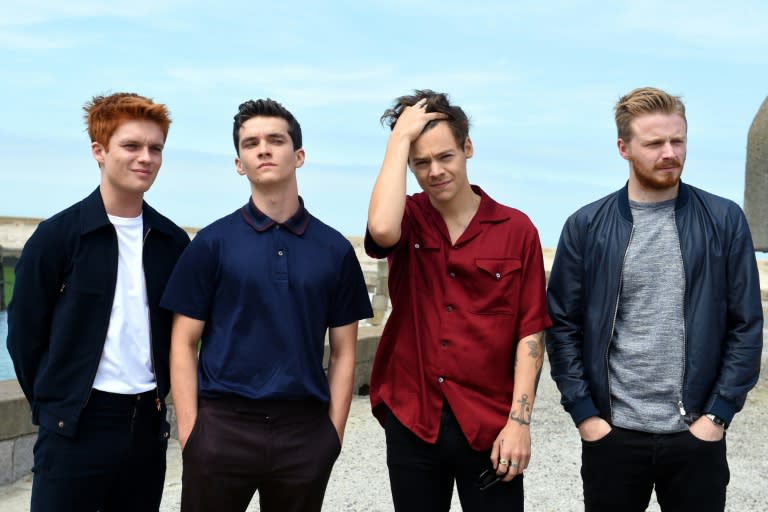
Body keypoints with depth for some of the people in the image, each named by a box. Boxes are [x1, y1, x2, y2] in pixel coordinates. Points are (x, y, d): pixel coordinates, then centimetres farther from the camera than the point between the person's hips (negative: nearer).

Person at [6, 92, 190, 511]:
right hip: (76, 427, -4)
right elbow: (24, 333, -1)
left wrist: (157, 395, 9)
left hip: (147, 425, 4)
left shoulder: (173, 242, 5)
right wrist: (55, 406, 2)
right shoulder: (58, 235, -6)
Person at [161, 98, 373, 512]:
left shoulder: (335, 249, 5)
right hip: (223, 426, -1)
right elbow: (184, 344, 0)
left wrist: (334, 431, 1)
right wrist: (189, 432, -7)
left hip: (304, 430, 2)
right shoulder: (212, 242, 0)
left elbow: (343, 352, 8)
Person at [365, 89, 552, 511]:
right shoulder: (407, 220, 2)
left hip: (489, 425, -1)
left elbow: (530, 333, -3)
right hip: (412, 422, 2)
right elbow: (381, 229, -24)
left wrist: (519, 420, -10)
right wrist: (400, 136, -15)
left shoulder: (516, 230, -2)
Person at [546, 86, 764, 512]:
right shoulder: (586, 227, -1)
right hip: (612, 434, 0)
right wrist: (584, 413, -5)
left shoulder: (724, 221, 0)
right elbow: (563, 325, 1)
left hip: (696, 436, 0)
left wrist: (718, 414, -5)